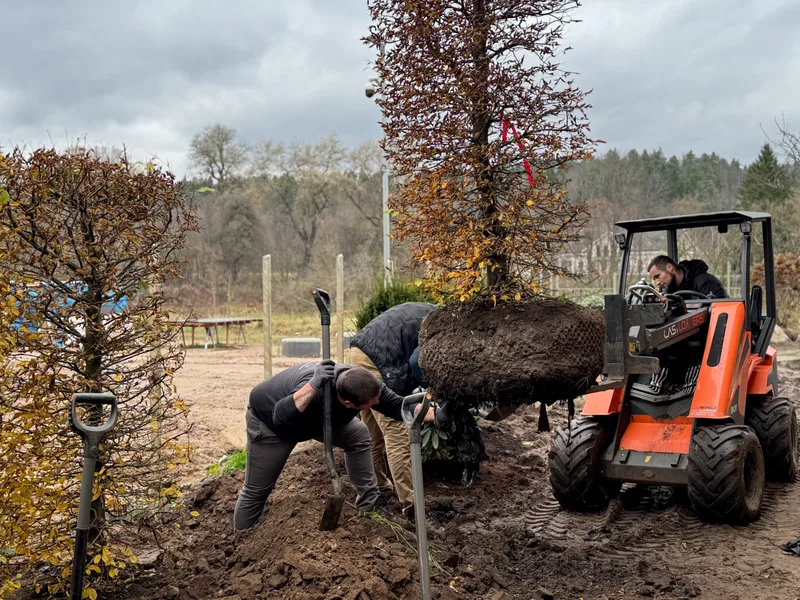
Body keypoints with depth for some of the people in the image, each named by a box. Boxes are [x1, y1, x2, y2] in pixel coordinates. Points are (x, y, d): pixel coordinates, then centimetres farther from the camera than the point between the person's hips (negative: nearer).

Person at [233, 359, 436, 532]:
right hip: (269, 418, -6)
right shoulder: (319, 390, -46)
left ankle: (370, 506, 6)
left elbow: (400, 407, -18)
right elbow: (281, 417, -57)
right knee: (256, 490, 0)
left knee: (359, 436, -4)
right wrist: (313, 386, -64)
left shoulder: (365, 385, -27)